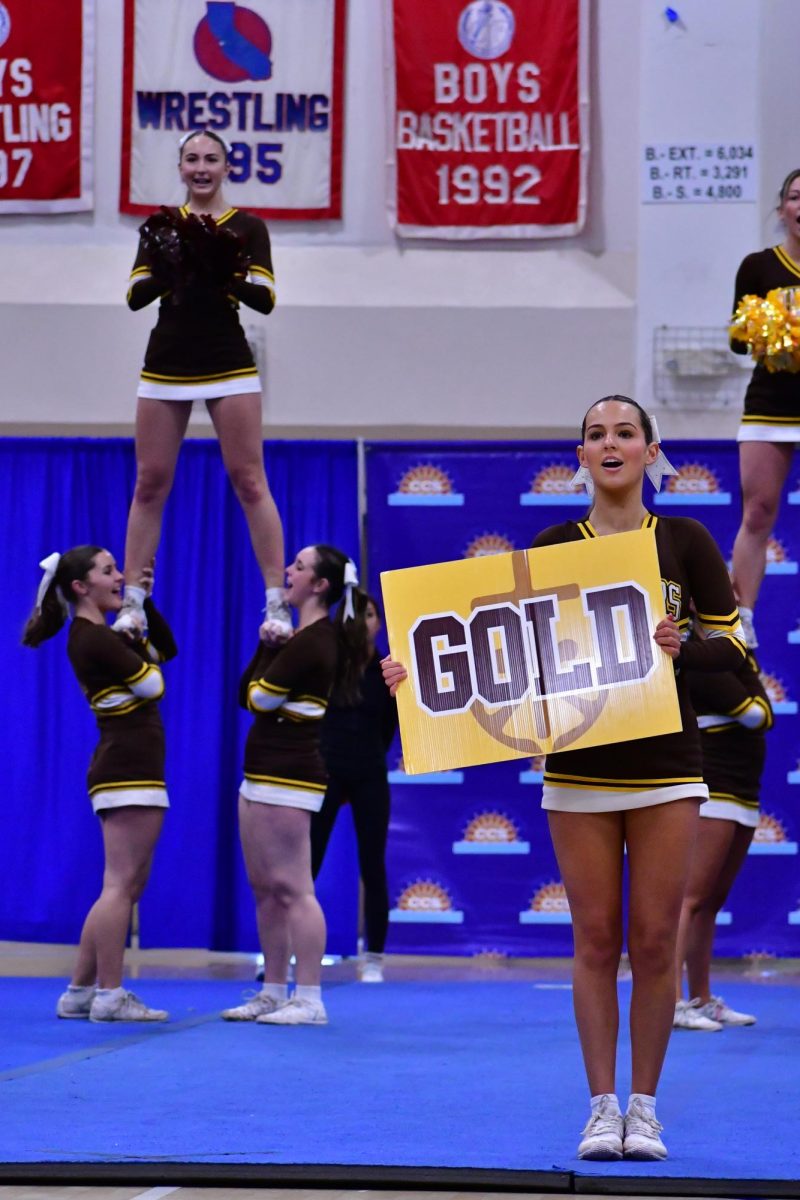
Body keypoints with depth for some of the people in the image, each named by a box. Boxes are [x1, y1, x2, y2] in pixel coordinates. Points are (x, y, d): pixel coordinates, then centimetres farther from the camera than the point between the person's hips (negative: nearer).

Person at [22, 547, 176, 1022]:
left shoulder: (102, 634, 17)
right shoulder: (92, 638, -14)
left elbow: (167, 649, 22)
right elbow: (154, 684, -14)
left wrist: (146, 603, 11)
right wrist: (136, 633, 2)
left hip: (129, 769, 11)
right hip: (129, 769, -11)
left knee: (127, 885, 12)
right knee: (121, 885, -9)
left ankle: (81, 991, 13)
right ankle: (109, 996, -8)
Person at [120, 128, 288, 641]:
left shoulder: (248, 227, 3)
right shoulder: (162, 225, 10)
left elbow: (266, 300, -5)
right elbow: (136, 296, 4)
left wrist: (225, 267, -21)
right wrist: (166, 267, -16)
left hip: (228, 366, -3)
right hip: (167, 366, 3)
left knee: (250, 482, -5)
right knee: (151, 484, 4)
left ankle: (277, 603, -4)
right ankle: (132, 603, 10)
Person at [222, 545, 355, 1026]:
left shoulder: (313, 643, -15)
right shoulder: (300, 637, 15)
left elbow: (260, 697, -15)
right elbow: (246, 694, 13)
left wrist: (272, 646, 0)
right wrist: (267, 643, 3)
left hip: (288, 776, -11)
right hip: (263, 773, 11)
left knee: (291, 886, -11)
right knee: (264, 887, 12)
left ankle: (309, 1000, -11)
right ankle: (274, 993, 17)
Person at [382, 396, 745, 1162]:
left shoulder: (685, 542, 2)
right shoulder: (551, 547, 4)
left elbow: (732, 646, 0)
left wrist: (681, 648, -21)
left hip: (665, 767, -1)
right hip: (579, 769, 1)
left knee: (654, 939, 0)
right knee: (596, 938, 0)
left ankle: (644, 1106, 10)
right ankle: (603, 1106, 8)